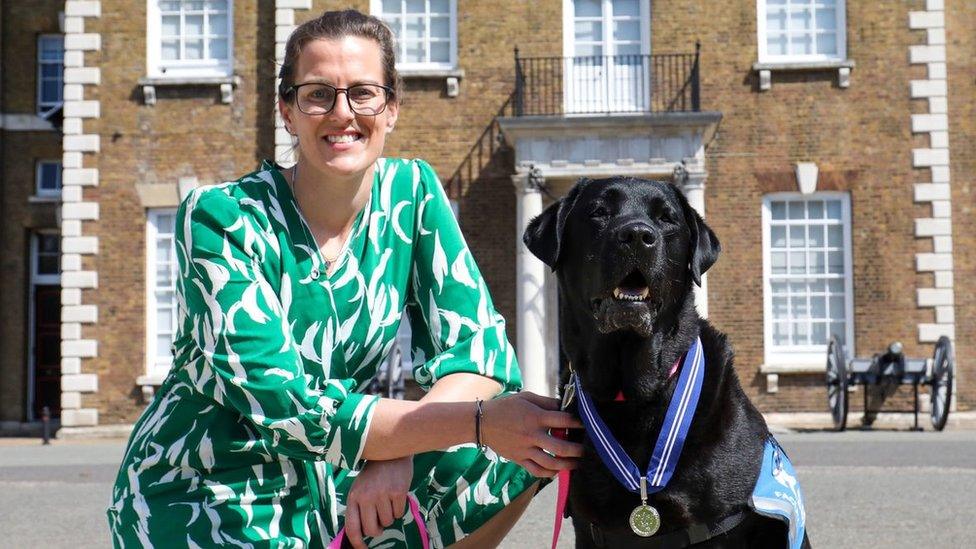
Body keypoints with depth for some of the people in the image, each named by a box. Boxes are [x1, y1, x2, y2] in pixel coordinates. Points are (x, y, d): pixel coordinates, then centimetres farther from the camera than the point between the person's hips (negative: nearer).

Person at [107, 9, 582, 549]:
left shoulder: (413, 193, -2)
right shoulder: (220, 217, -16)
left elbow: (479, 346, -8)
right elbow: (283, 405, -24)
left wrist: (399, 448, -27)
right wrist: (477, 420, -31)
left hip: (335, 492, 6)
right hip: (202, 505, -5)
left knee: (526, 444, -13)